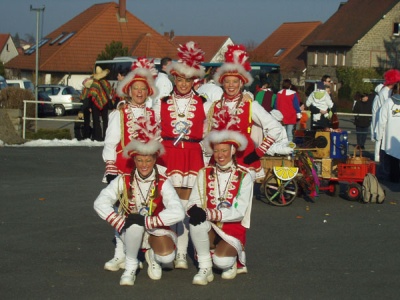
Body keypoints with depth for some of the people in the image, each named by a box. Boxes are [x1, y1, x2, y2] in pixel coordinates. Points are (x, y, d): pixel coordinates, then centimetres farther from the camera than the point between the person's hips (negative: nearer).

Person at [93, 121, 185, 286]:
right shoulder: (124, 181, -12)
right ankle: (131, 266, -12)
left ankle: (153, 256, 8)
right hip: (132, 231, 0)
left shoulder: (163, 183, -16)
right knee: (135, 223, -36)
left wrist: (147, 221, -34)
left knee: (167, 256, -31)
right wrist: (121, 222, -32)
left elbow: (177, 212, -30)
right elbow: (100, 203, -21)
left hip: (157, 229, 0)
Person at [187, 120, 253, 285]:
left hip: (233, 227, -2)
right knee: (196, 222, -33)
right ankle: (205, 268, -16)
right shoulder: (204, 174, 2)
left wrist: (209, 214, -28)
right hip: (209, 228, 2)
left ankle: (232, 262, 9)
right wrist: (195, 211, -32)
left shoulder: (244, 177, -5)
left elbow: (239, 212, -15)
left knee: (221, 261, -30)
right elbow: (193, 203, -5)